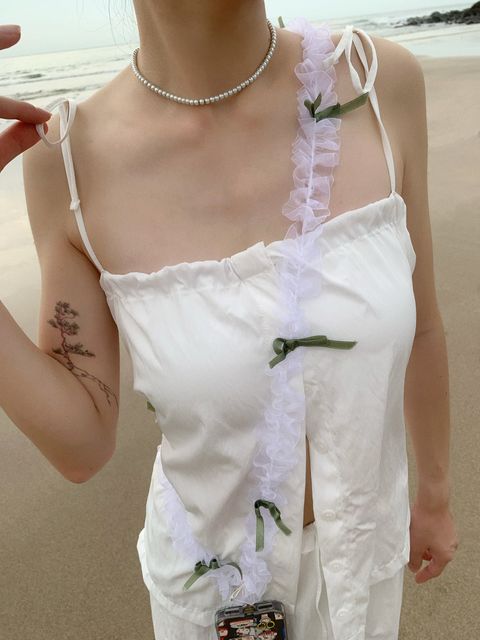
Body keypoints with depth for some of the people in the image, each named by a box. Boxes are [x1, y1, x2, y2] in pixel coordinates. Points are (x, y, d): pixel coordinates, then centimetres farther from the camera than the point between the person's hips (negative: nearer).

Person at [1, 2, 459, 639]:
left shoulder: (379, 80, -20)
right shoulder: (72, 159, -22)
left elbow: (418, 324, -7)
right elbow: (84, 448, -17)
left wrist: (435, 496, 8)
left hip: (358, 540, 2)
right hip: (213, 563, -1)